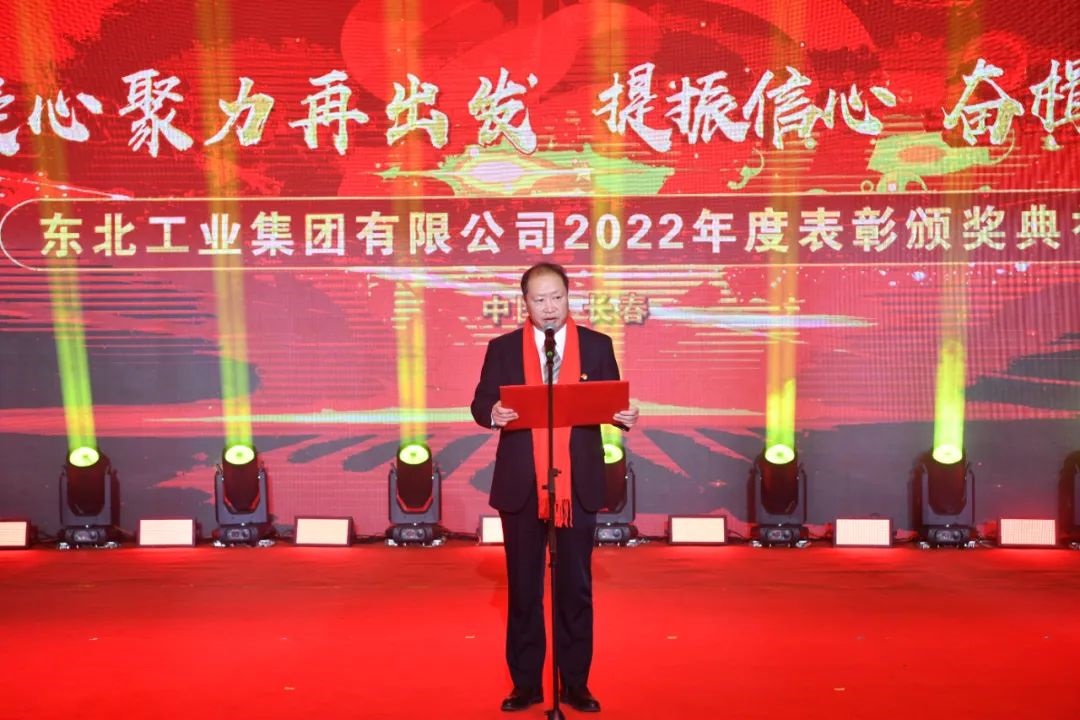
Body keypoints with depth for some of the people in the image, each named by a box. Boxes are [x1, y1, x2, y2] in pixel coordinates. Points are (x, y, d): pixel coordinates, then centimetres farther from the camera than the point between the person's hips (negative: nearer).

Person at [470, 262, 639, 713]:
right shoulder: (502, 348, 4)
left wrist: (625, 417, -20)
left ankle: (575, 685, 21)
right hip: (520, 486, 0)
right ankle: (526, 684, 22)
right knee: (523, 586, 9)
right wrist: (493, 414, -24)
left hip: (578, 485, 0)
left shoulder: (597, 346, 4)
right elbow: (480, 404, -2)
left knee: (576, 586, 7)